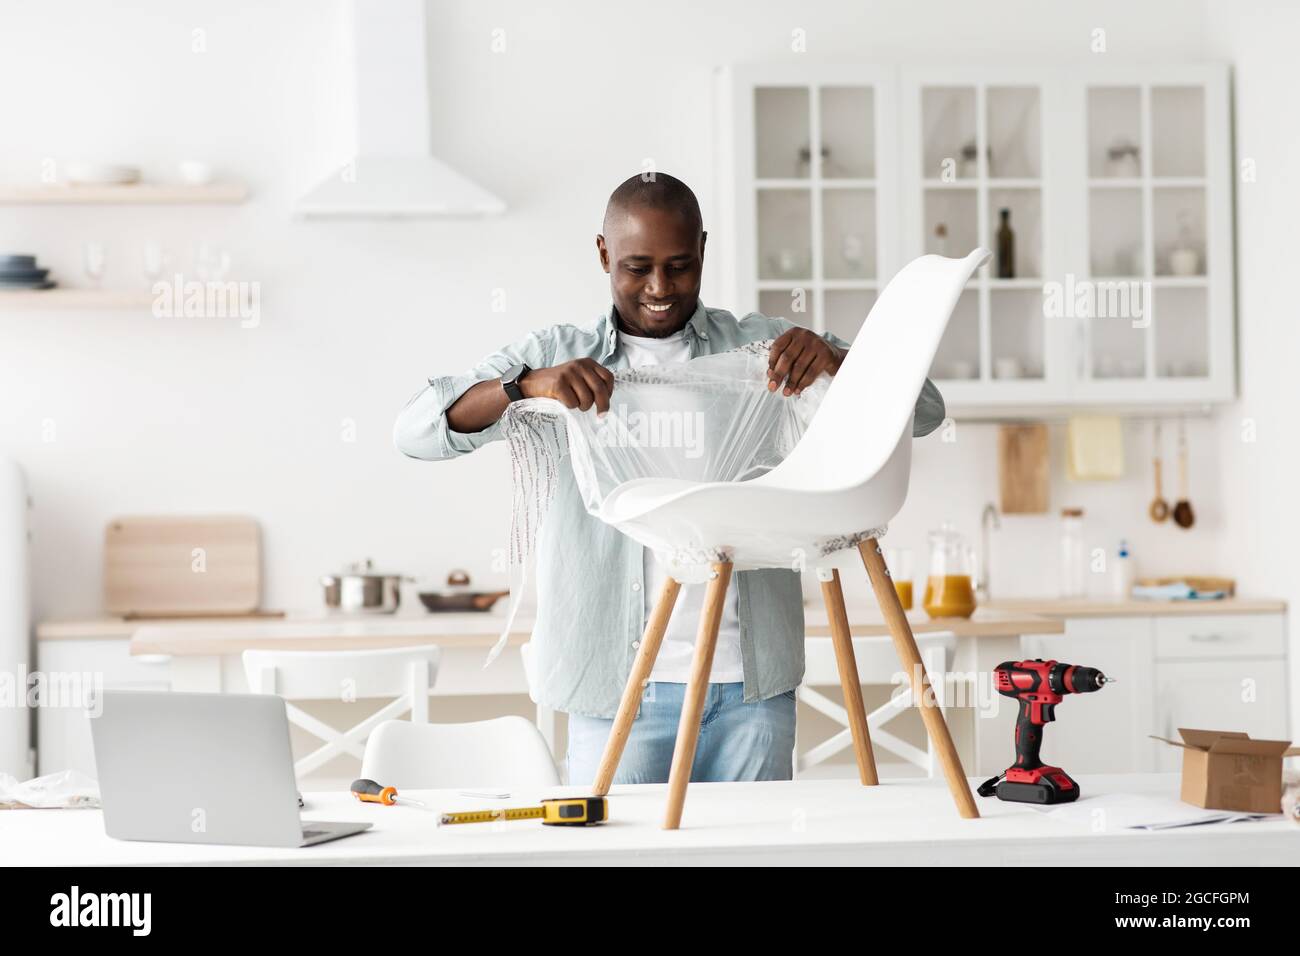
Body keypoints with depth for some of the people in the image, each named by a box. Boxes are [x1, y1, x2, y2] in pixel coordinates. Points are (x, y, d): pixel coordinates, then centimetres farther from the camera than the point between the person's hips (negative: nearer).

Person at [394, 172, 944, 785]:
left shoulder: (764, 350, 8)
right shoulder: (556, 357, 7)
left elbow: (921, 411, 4)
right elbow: (415, 431, -3)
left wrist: (838, 360, -17)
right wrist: (525, 386, -21)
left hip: (752, 688, 1)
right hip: (615, 689, -1)